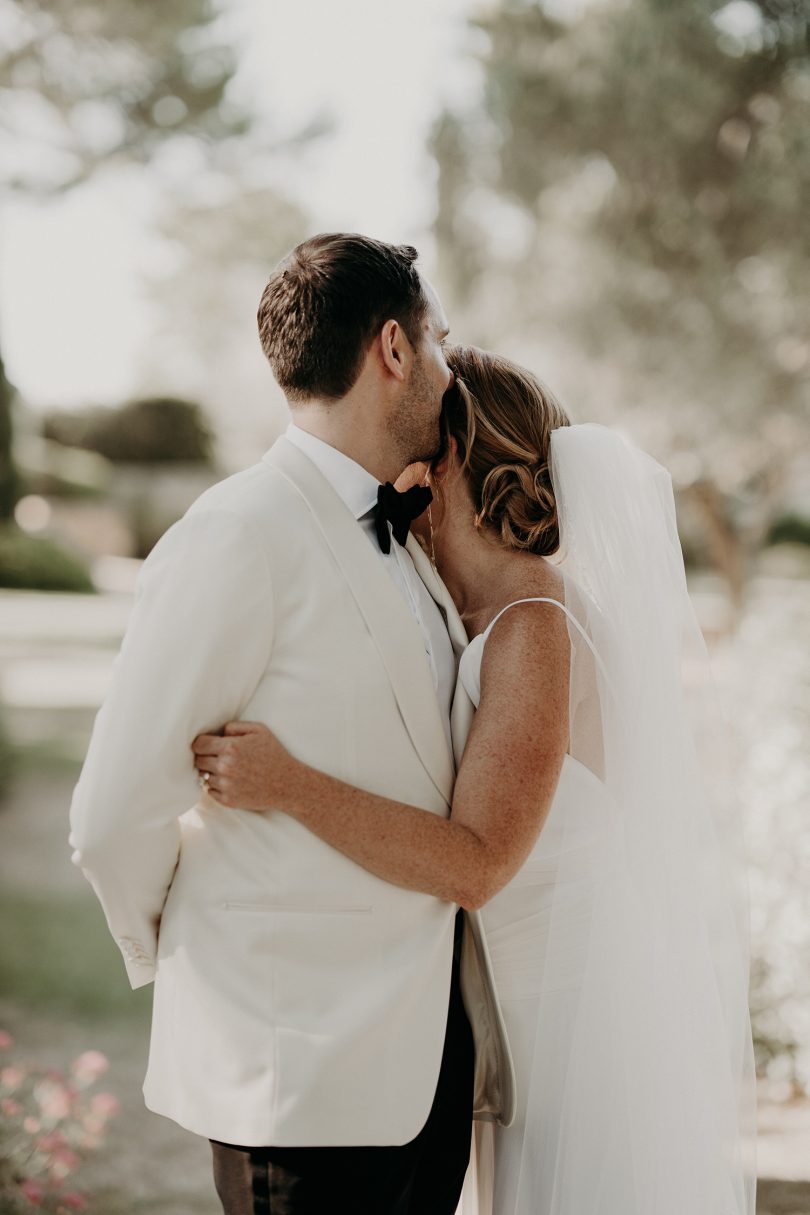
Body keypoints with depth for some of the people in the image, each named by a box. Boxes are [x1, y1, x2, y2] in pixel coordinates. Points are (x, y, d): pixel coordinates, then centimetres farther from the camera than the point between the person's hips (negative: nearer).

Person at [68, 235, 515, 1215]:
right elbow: (115, 820, -13)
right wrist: (167, 958, 4)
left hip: (424, 1057, 8)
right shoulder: (238, 536, -14)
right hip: (302, 1070, -8)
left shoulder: (390, 545, 15)